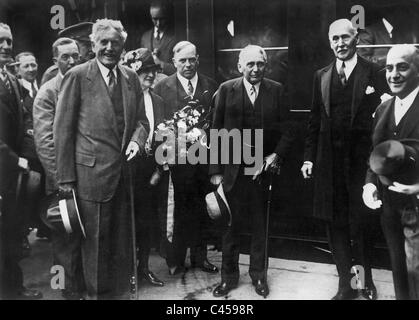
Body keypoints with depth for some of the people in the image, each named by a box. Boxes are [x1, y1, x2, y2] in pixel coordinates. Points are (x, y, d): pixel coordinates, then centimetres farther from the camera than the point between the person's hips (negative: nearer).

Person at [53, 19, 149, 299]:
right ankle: (96, 292, 25)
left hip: (124, 173, 5)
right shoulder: (77, 76, -6)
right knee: (95, 242, 5)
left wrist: (137, 140, -8)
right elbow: (63, 129, -7)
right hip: (92, 173, -5)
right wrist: (66, 177, -9)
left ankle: (120, 291, 32)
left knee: (122, 242, 15)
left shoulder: (131, 77, 9)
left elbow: (140, 118, 15)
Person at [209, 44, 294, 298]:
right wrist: (215, 170, -6)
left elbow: (286, 130, 2)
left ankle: (259, 274, 29)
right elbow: (216, 132, -2)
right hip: (232, 168, 0)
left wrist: (278, 155, -14)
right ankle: (229, 275, 26)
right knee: (231, 224, 9)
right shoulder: (226, 89, -2)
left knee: (260, 225, 12)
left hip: (264, 165, 1)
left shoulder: (277, 90, 0)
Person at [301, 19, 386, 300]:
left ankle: (366, 281, 28)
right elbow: (315, 120, 11)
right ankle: (346, 284, 23)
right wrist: (309, 157, 6)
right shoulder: (321, 76, 10)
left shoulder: (373, 73, 0)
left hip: (362, 160, -3)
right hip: (329, 161, 4)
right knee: (335, 224, 8)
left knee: (361, 224, 6)